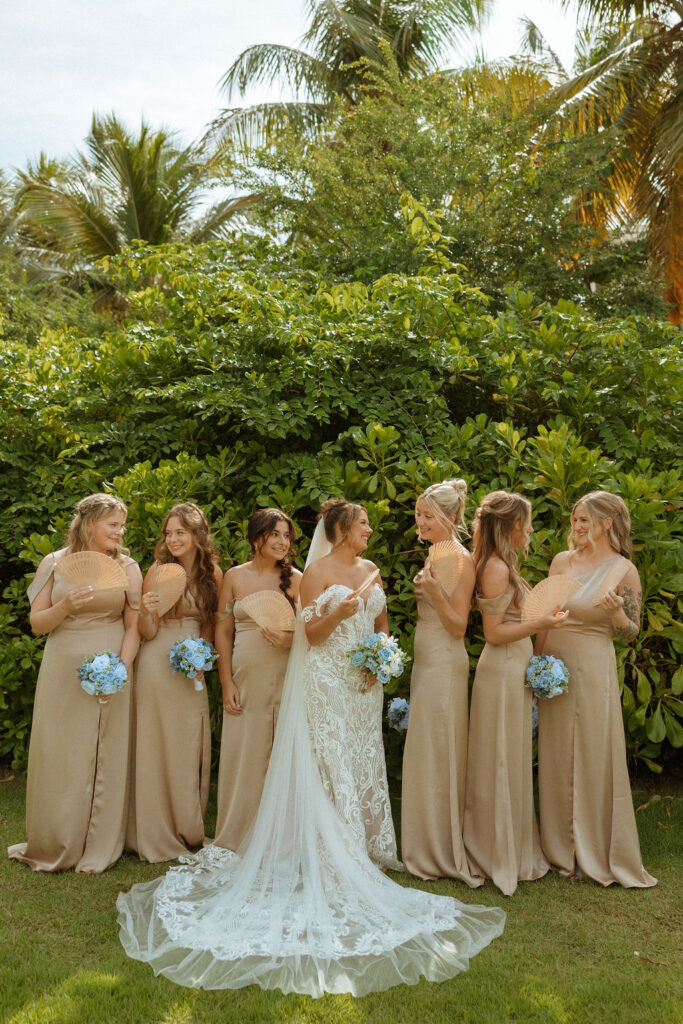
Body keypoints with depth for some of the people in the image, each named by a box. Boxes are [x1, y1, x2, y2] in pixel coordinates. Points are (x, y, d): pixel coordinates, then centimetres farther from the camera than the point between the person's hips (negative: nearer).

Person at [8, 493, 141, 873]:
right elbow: (37, 623, 2)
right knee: (57, 756, 6)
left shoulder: (127, 567, 1)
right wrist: (66, 606, -16)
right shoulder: (55, 563, 1)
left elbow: (133, 628, 2)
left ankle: (99, 850, 18)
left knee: (105, 757, 3)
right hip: (62, 671, 1)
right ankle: (53, 848, 25)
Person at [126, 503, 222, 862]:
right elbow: (148, 633, -7)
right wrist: (147, 611, -26)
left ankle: (189, 829, 25)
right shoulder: (159, 570, -6)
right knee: (157, 748, 2)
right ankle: (157, 836, 15)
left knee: (192, 748, 10)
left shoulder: (213, 573, 6)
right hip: (158, 667, -4)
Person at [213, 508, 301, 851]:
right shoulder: (235, 577, 7)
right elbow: (223, 632, 7)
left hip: (285, 679, -1)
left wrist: (290, 639, -17)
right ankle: (236, 842, 20)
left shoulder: (295, 579, 4)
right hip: (245, 679, 1)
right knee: (243, 759, 4)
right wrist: (227, 683, 1)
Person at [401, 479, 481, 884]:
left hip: (445, 665, -9)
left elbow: (458, 625, -16)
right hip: (427, 663, 9)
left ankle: (442, 854, 12)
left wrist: (434, 592, -27)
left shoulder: (461, 560, -13)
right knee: (426, 755, 13)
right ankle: (430, 849, 23)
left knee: (437, 755, -1)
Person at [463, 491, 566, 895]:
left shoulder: (504, 565, 13)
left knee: (513, 762, 15)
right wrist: (540, 623, -24)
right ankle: (500, 858, 13)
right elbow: (494, 632, -18)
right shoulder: (497, 567, -17)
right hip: (503, 670, -10)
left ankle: (515, 851, 26)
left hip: (515, 670, 10)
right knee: (501, 763, 1)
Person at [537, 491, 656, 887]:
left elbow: (632, 633, -3)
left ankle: (599, 855, 18)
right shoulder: (562, 561, 6)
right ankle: (562, 849, 24)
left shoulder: (624, 570, -6)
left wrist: (615, 611, -23)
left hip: (593, 669, -4)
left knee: (595, 759, 2)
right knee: (557, 758, 10)